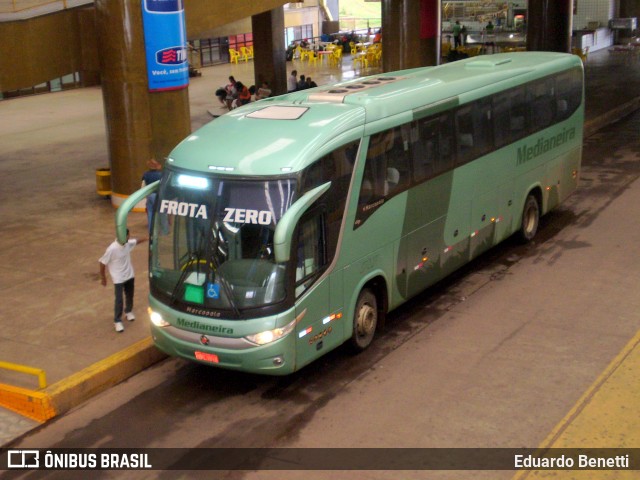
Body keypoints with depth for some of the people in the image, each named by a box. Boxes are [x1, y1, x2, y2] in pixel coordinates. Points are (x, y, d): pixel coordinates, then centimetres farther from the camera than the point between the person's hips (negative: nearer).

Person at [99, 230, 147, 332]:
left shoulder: (128, 243, -10)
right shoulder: (112, 249, -29)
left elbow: (137, 241, 14)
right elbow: (102, 262, -18)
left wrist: (147, 238, 2)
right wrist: (103, 278, -10)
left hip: (129, 275, 7)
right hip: (118, 278, -6)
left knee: (130, 295, 21)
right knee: (119, 300, -5)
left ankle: (128, 311, 46)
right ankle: (117, 321, 9)